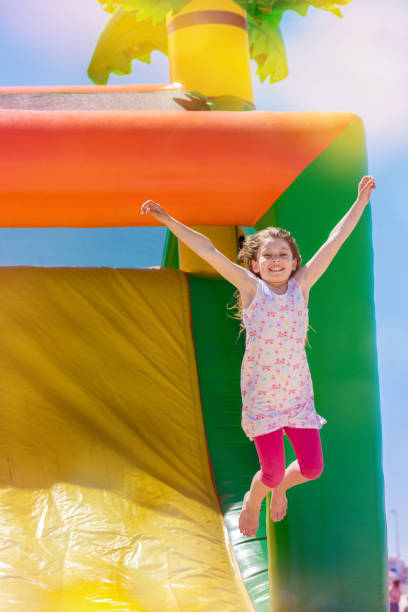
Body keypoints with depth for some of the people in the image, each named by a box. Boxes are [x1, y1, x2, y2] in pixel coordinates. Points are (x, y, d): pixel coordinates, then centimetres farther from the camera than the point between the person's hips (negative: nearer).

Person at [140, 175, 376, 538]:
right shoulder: (251, 288, -4)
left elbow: (335, 241, 1)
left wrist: (360, 202, 2)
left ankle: (281, 486, 39)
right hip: (261, 395, -2)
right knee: (272, 473, -1)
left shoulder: (301, 286, 1)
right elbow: (208, 250, -9)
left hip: (298, 394, 3)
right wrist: (168, 220, -12)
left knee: (313, 468, 3)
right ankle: (253, 500, 36)